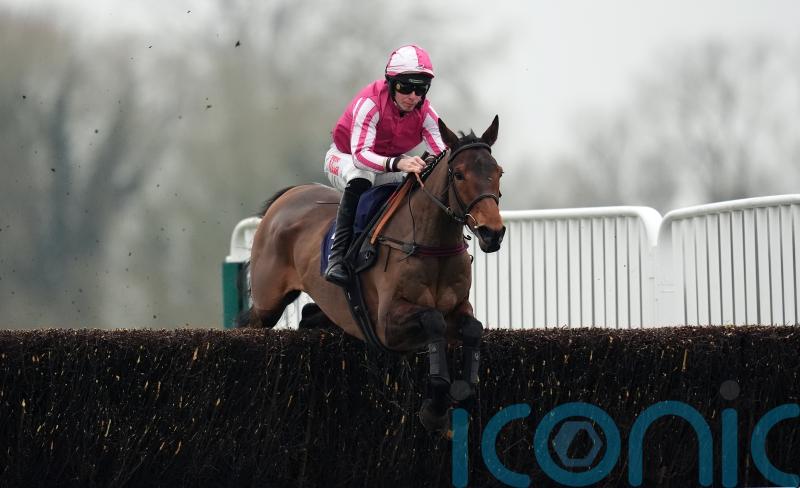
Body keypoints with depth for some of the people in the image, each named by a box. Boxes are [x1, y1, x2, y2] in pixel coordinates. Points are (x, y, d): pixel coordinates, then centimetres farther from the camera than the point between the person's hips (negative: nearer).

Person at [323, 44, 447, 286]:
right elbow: (360, 154, -43)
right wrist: (397, 163, -61)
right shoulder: (370, 102, -32)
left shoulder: (424, 112, -16)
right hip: (345, 157, -5)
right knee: (361, 177, -40)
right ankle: (337, 256, -38)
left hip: (391, 162, 5)